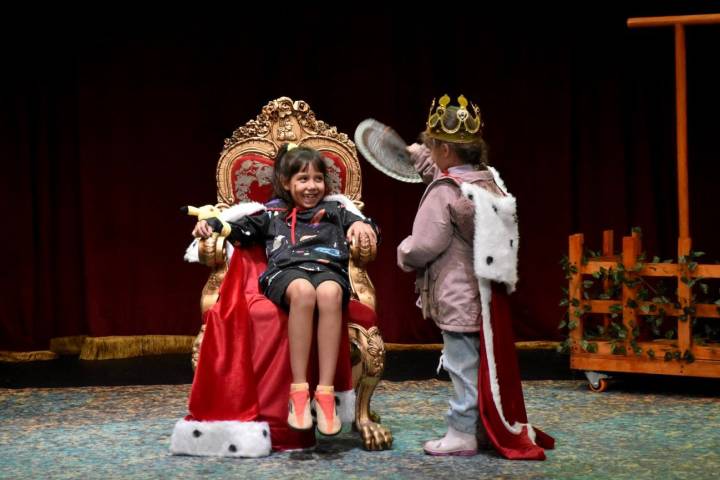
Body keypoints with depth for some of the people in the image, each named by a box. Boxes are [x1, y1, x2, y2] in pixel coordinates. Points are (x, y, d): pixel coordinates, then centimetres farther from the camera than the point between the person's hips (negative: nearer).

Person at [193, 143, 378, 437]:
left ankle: (325, 393, -42)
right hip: (286, 271, -1)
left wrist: (362, 225, -4)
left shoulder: (335, 210, 28)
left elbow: (359, 225, 19)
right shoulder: (272, 212, 27)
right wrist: (212, 225, 8)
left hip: (328, 270, 1)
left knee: (329, 292, -39)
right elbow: (240, 228, 26)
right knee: (303, 290, -40)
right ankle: (298, 391, -40)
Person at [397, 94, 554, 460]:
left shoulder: (444, 192, -18)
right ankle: (489, 429, 23)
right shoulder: (489, 181, 8)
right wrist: (419, 157, 43)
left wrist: (403, 253, 4)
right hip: (488, 291, 8)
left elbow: (425, 245, -18)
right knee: (486, 364, 15)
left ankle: (462, 434, 3)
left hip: (458, 296, -8)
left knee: (463, 364, -2)